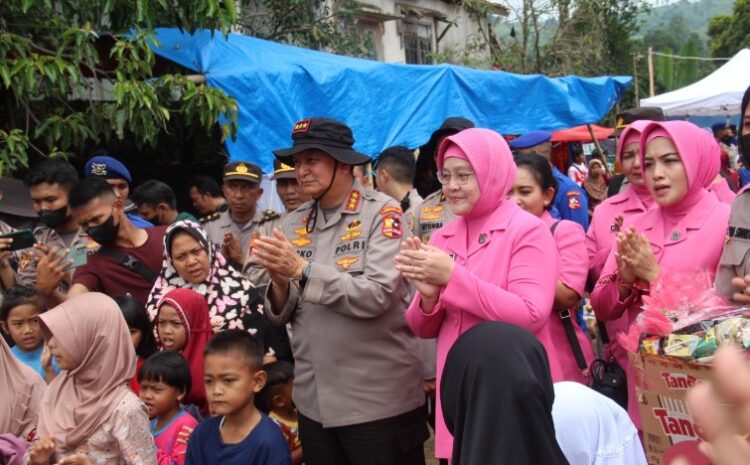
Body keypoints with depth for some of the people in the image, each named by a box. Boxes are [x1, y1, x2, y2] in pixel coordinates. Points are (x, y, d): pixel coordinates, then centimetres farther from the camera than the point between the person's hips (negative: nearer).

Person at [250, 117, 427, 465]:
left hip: (378, 398, -5)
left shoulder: (382, 213, -9)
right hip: (313, 400, 5)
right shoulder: (294, 223, 6)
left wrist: (301, 269, -20)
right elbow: (281, 316, 7)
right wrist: (279, 281, -13)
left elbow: (376, 297, -21)